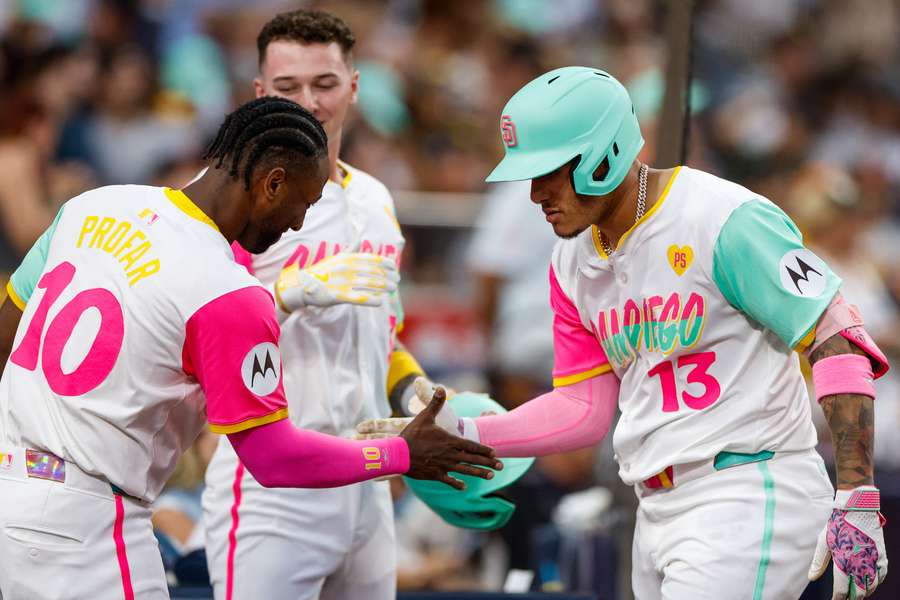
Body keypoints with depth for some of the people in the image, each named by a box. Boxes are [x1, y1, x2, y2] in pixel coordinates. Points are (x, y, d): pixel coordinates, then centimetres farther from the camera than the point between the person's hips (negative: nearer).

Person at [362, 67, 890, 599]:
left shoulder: (727, 222, -13)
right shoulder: (574, 265, 11)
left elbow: (839, 342, -14)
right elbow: (583, 410, 16)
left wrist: (857, 502, -20)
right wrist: (460, 437, 4)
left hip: (749, 500, -8)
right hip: (660, 511, 8)